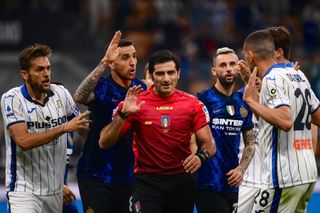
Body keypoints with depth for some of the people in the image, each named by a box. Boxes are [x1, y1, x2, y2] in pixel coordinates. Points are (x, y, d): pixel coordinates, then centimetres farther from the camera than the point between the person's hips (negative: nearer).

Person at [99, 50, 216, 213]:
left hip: (181, 181, 3)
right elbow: (104, 143, -5)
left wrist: (201, 156, -18)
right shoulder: (136, 103, -2)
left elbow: (209, 144, 5)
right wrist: (123, 114, -20)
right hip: (147, 181, -2)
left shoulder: (192, 104, 2)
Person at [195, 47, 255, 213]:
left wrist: (241, 169, 3)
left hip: (232, 185, 6)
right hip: (209, 185, -6)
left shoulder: (243, 103, 11)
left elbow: (250, 143, 17)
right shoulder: (202, 100, -6)